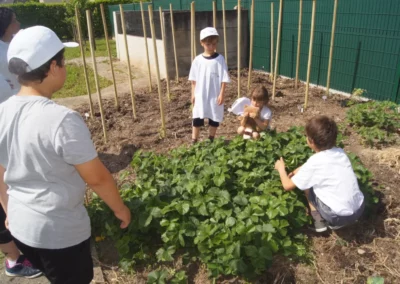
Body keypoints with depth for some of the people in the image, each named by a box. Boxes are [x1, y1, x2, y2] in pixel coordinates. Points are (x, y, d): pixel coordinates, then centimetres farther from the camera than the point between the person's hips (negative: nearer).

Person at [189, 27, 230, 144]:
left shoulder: (220, 59, -7)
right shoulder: (198, 60, -3)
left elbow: (224, 79, -6)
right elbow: (194, 79, 3)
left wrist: (222, 94, -9)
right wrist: (193, 94, 2)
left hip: (215, 96, -1)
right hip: (200, 95, 1)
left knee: (215, 119, 11)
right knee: (197, 119, 6)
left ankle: (211, 140, 28)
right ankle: (194, 141, 18)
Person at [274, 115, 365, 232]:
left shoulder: (314, 162, -13)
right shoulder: (340, 152, 5)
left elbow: (288, 186, -1)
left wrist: (281, 169, 15)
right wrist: (298, 171, 23)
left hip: (339, 216, -6)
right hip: (358, 209, 6)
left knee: (307, 184, 12)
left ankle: (319, 222, 11)